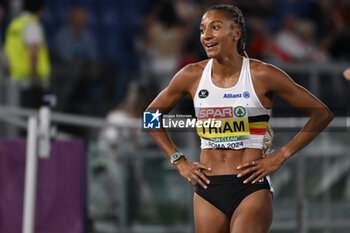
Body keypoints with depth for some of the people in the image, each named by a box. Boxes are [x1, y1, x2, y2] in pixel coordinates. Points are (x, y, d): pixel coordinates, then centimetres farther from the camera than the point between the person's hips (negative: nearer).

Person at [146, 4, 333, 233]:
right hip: (208, 190, 4)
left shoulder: (262, 75, -5)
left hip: (252, 190, -4)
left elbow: (322, 114, 0)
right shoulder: (192, 76, 4)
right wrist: (179, 161, 11)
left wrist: (280, 157, -4)